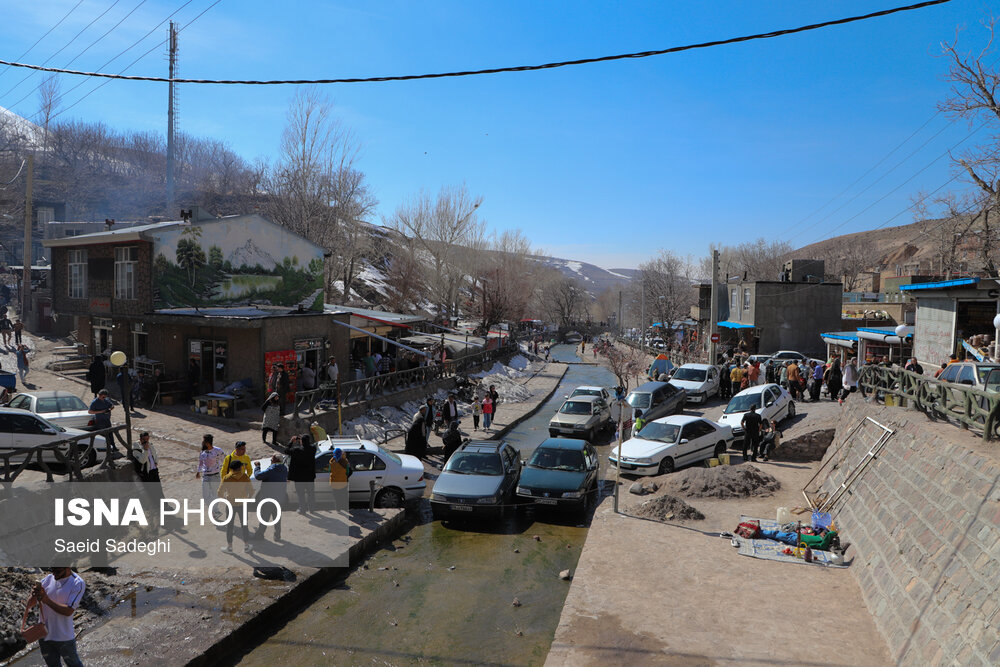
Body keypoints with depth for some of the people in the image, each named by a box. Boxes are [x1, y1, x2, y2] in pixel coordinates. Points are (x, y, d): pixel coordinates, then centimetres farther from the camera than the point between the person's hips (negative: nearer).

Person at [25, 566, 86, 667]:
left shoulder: (78, 583, -16)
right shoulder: (48, 579, -2)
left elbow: (68, 611, -22)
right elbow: (29, 605, -1)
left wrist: (47, 600, -30)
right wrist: (33, 596, -25)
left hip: (64, 637, -4)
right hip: (44, 635, 5)